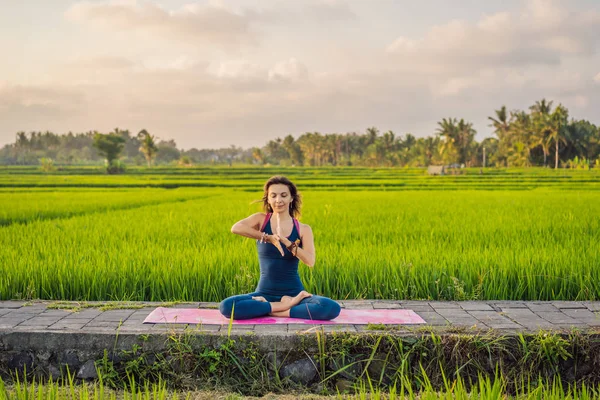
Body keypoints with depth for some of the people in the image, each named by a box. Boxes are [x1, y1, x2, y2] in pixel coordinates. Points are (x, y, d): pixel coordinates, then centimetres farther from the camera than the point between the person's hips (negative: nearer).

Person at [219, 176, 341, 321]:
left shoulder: (303, 229, 3)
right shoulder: (261, 219, 2)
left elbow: (310, 261, -14)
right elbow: (235, 228, -19)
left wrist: (285, 240, -24)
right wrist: (269, 237, -24)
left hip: (294, 293, -1)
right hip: (265, 294, 1)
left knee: (332, 308, -28)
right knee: (226, 307, -27)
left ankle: (279, 312, -15)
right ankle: (286, 305, -16)